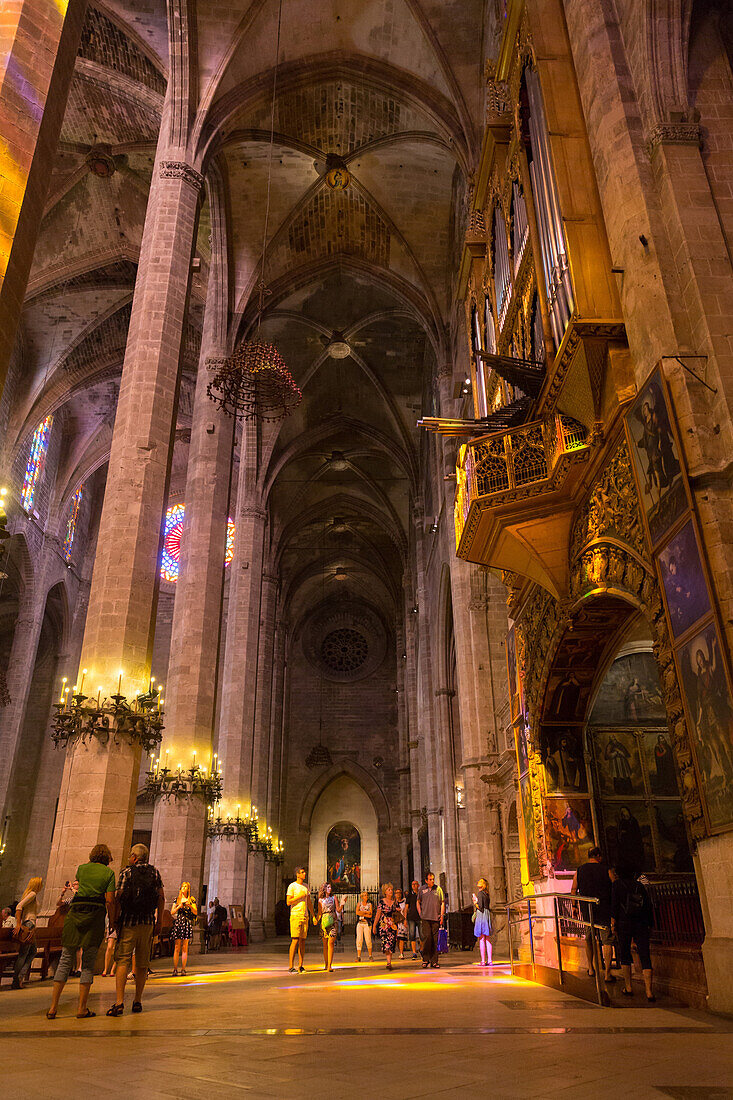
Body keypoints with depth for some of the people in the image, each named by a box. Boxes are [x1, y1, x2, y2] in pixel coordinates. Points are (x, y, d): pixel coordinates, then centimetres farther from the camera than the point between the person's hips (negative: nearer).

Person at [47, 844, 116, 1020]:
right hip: (96, 915, -3)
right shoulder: (109, 873, 5)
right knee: (88, 964, 3)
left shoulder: (81, 869, 13)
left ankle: (53, 1007, 4)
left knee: (65, 961, 7)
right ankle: (82, 1009, 1)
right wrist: (112, 922, 8)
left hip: (76, 912, 3)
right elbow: (110, 901, -1)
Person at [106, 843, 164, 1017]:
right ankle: (138, 1001, 15)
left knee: (122, 961, -3)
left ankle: (119, 1002, -15)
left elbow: (119, 898, -8)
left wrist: (114, 920, -1)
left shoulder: (127, 872, -2)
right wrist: (159, 921, 11)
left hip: (128, 922, -3)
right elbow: (161, 897, 6)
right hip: (148, 923, 3)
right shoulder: (155, 873, 8)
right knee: (142, 963, 12)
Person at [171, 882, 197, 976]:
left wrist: (189, 905, -15)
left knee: (185, 947, -2)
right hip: (178, 923, 1)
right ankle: (175, 969, 1)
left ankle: (183, 969, 2)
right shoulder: (177, 899, 12)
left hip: (187, 923, -1)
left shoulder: (191, 899, 8)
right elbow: (172, 912, 7)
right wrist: (179, 906, -8)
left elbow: (195, 912, 1)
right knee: (177, 947, -3)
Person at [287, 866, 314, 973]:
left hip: (305, 916, 6)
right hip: (295, 916, -6)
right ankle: (291, 967, -8)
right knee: (295, 940, -11)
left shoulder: (306, 886, 15)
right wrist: (299, 896, -15)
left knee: (302, 941, 6)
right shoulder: (292, 886, -5)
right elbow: (288, 902, -11)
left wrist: (313, 916, 16)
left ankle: (300, 966, 11)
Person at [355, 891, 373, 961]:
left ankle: (370, 956, 8)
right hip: (360, 924, 1)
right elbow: (357, 912, -6)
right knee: (359, 940, -6)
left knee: (368, 940, -6)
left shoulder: (369, 904, 7)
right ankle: (358, 957, -1)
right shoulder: (359, 903, 10)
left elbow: (370, 915, -3)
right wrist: (366, 912, -8)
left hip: (367, 924, -1)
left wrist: (362, 914, -6)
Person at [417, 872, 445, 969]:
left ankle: (434, 961, 10)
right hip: (425, 918, -1)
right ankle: (425, 959, 0)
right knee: (427, 937, -10)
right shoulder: (421, 889, 7)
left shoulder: (438, 889, 8)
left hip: (436, 918, 1)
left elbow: (442, 903, 11)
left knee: (435, 940, 3)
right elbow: (418, 902, 16)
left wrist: (442, 915, 3)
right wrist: (420, 914, 6)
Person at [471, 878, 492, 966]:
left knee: (481, 939, -5)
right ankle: (489, 960, 9)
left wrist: (475, 903, 1)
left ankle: (483, 961, -5)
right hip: (487, 915, 8)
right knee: (487, 939, 9)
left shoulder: (480, 893, -10)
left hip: (481, 915, -8)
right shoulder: (487, 894, 14)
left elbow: (480, 907, -17)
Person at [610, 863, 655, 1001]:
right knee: (645, 956, 3)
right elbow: (649, 906, 12)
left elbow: (614, 904, -6)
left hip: (624, 923, -3)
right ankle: (649, 992, -5)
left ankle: (628, 988, 16)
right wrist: (650, 926, 17)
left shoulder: (617, 884, 3)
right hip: (641, 924, 3)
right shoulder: (639, 885, 13)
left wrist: (613, 923, -5)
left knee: (624, 954, 12)